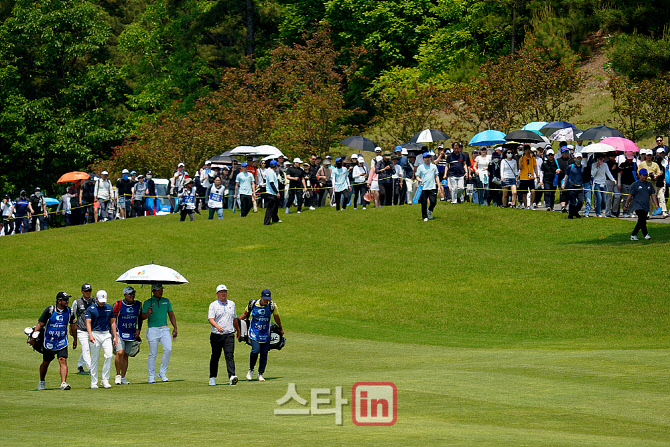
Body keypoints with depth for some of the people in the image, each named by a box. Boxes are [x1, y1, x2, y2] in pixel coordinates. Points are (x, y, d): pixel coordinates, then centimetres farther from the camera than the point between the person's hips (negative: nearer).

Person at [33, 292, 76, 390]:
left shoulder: (69, 311, 0)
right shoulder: (50, 310, -12)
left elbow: (72, 326, 14)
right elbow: (40, 324, -7)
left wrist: (75, 339, 21)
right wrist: (33, 337, -11)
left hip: (62, 341, 1)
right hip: (49, 341, -1)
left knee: (63, 361, -17)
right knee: (46, 363, 12)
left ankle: (63, 383, -23)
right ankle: (41, 381, 34)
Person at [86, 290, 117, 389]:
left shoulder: (109, 308, 10)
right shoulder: (90, 309, -1)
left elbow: (112, 322, 15)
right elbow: (88, 322, -9)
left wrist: (115, 336, 9)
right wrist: (90, 335, -24)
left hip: (107, 334, 3)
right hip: (95, 334, -2)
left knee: (109, 356, -12)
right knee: (94, 359, 0)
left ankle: (105, 380, -2)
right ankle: (94, 382, 6)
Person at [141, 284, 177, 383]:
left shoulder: (166, 301, 14)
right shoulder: (147, 303, 3)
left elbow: (171, 315, 18)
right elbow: (142, 317, -3)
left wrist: (175, 328, 10)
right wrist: (148, 313, -24)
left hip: (164, 329, 3)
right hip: (152, 330, -3)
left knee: (168, 349, -16)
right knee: (153, 354, -3)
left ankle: (162, 373, -2)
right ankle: (151, 376, 6)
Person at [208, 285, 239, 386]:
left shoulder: (231, 304, 14)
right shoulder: (213, 305, 1)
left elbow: (235, 319, 26)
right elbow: (210, 318, -14)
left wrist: (238, 330, 33)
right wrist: (217, 326, -32)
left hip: (229, 335, 1)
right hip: (216, 335, -1)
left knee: (229, 356, -13)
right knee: (215, 357, 7)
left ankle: (232, 377, -25)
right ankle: (212, 378, 20)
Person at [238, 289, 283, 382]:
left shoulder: (272, 306, -5)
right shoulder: (253, 304, -7)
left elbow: (276, 318, 13)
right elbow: (245, 314, 11)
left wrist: (281, 329, 27)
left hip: (265, 334, 2)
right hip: (254, 333, -2)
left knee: (264, 354, 1)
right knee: (255, 350, -19)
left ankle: (260, 374, 14)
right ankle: (251, 370, 4)